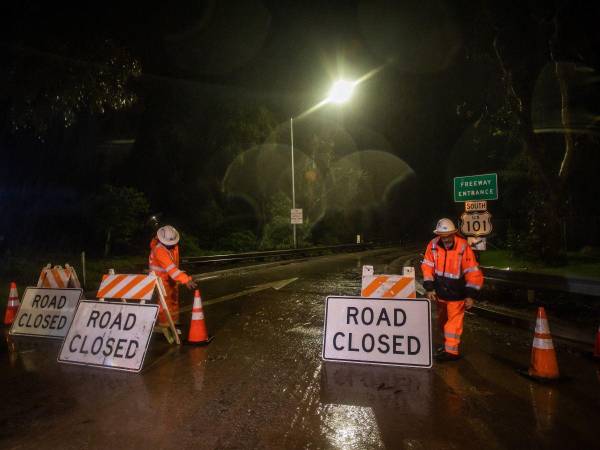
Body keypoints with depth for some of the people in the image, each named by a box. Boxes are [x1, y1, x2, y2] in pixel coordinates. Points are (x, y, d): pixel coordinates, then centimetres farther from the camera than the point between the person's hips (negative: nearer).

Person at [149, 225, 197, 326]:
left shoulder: (174, 245, -11)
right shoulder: (159, 250, -34)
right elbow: (170, 268, -44)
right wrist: (186, 280, -51)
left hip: (171, 276, 7)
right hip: (160, 276, -7)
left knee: (174, 298, 15)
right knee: (165, 300, -10)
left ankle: (173, 322, 29)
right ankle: (164, 324, 4)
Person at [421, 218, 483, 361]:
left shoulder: (463, 247, -21)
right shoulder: (433, 245, -9)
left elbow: (473, 272, -18)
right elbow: (427, 267, -4)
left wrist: (471, 295, -19)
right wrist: (429, 288, -8)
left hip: (456, 293, -5)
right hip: (440, 291, 5)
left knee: (454, 320, 0)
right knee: (442, 319, 20)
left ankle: (451, 350, 12)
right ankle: (447, 343, 40)